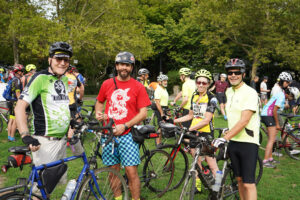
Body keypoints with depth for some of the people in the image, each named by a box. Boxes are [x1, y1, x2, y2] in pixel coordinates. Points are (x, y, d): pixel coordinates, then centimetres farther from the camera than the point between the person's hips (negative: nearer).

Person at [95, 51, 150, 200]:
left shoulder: (138, 87, -2)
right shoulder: (107, 84, 7)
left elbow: (143, 113, -4)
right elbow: (99, 102, 24)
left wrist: (124, 126, -13)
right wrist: (98, 113, 3)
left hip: (127, 135, -3)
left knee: (131, 172, -6)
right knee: (113, 171, 12)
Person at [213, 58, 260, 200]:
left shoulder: (250, 93, -14)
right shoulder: (229, 91, 10)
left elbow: (244, 121, -24)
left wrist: (224, 138, -30)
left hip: (248, 142, -7)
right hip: (233, 141, 7)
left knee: (249, 183, -8)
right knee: (239, 179, 15)